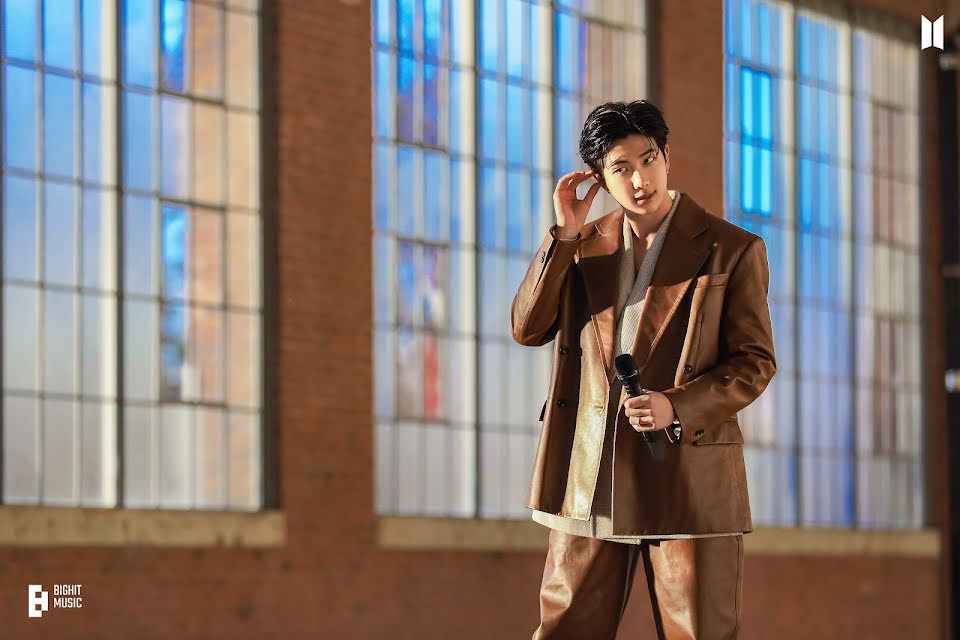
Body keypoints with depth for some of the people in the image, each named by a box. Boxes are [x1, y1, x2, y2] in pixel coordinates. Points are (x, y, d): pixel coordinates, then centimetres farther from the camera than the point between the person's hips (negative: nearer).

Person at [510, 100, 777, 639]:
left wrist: (677, 407, -17)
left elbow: (756, 362, -2)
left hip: (688, 481, -3)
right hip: (590, 484, 3)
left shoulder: (733, 250, 0)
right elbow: (528, 328, 4)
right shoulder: (585, 246, 13)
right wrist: (566, 235, -4)